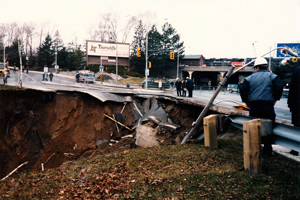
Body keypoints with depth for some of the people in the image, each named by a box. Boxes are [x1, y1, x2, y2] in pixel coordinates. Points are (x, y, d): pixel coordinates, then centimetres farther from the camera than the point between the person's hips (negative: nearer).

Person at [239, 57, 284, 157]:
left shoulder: (250, 77, 7)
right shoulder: (272, 76, 3)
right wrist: (275, 99, 4)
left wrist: (246, 101, 11)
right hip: (268, 106, -1)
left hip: (254, 107, 2)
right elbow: (279, 87, -9)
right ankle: (267, 152, 11)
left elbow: (242, 89, 0)